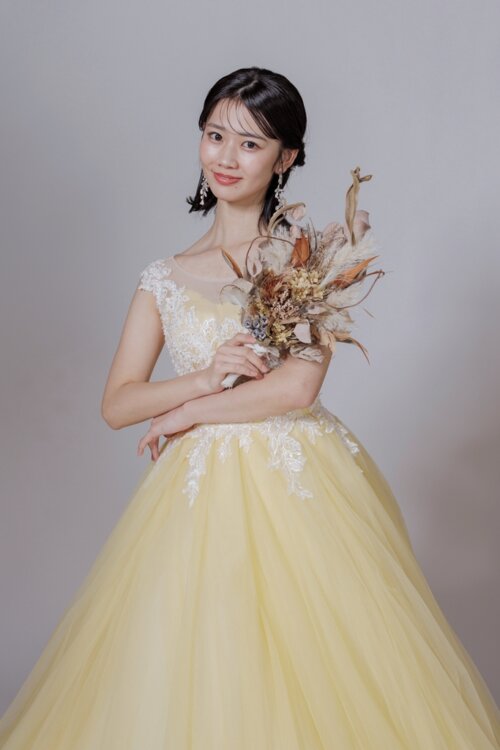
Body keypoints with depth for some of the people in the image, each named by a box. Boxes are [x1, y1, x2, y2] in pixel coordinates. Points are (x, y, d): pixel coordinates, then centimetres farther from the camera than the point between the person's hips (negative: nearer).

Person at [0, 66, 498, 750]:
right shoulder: (165, 279, 7)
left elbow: (297, 386, -13)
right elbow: (116, 405, 5)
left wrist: (184, 413, -7)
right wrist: (208, 376, -11)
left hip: (298, 485, -2)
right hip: (201, 491, 3)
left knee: (305, 667, 2)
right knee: (195, 672, 7)